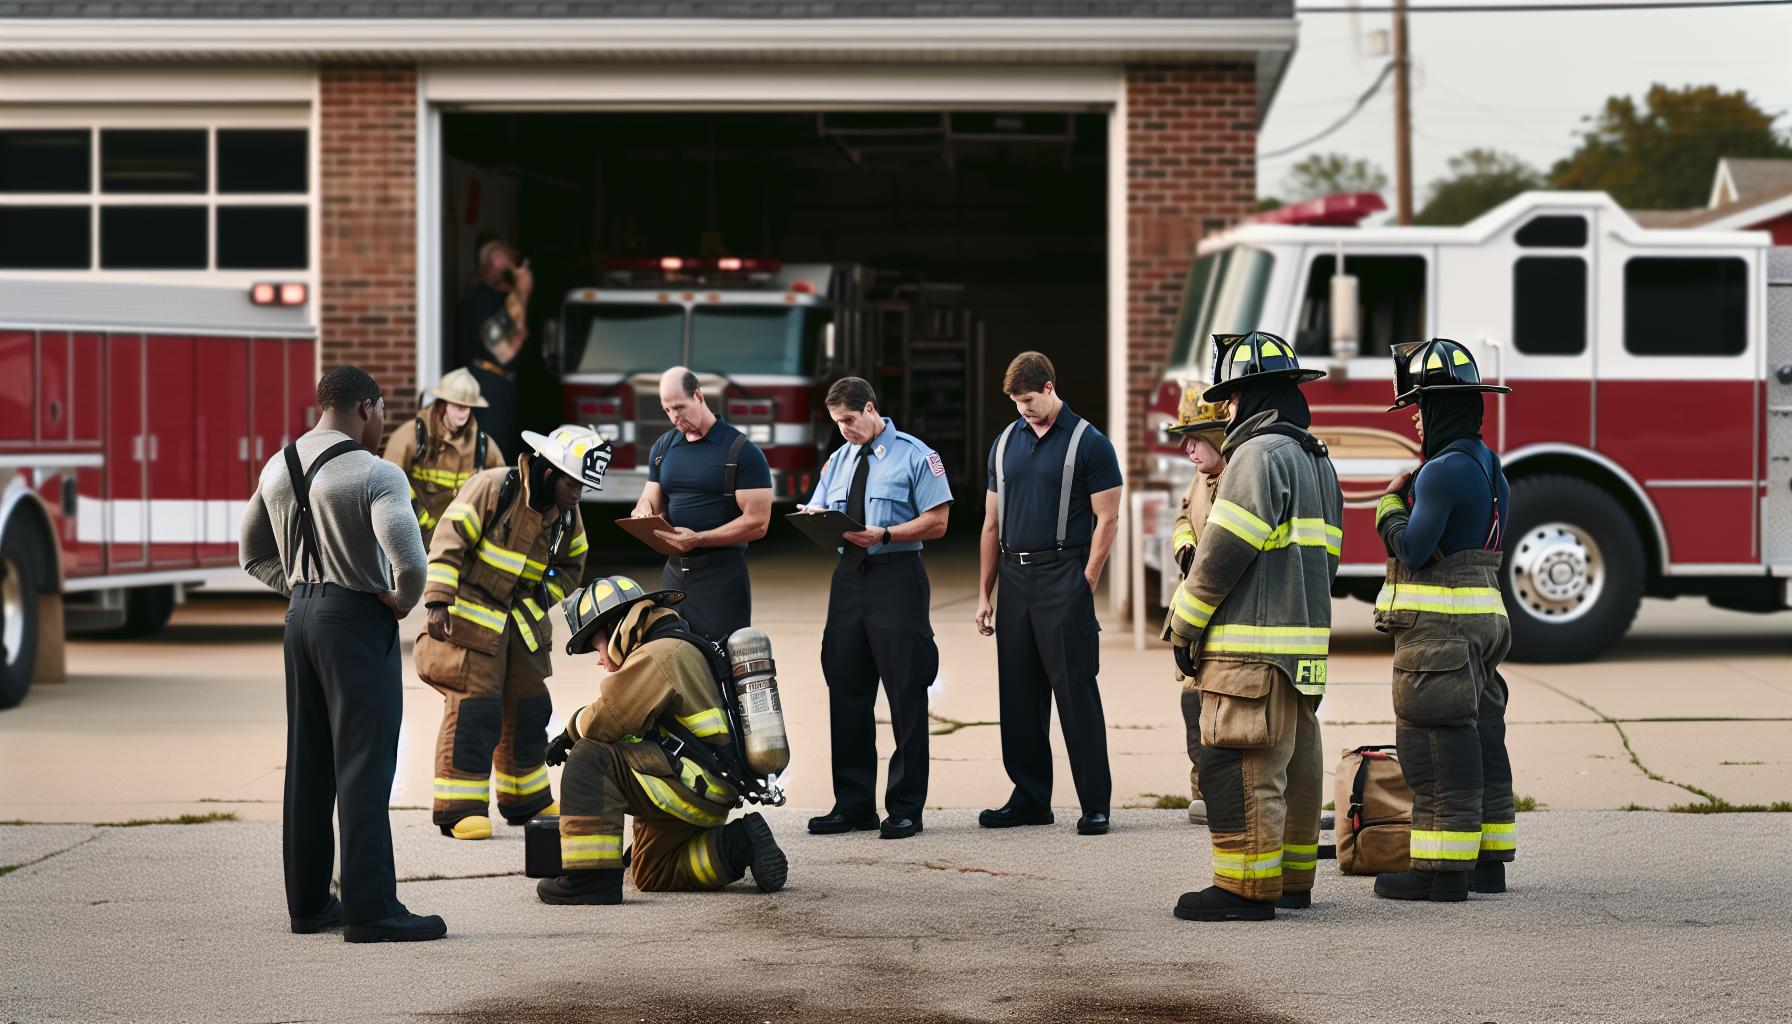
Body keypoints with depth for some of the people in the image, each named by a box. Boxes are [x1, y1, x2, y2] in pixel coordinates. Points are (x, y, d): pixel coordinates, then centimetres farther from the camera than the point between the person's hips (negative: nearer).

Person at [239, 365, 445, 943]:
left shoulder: (278, 469, 9)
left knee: (307, 766, 14)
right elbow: (408, 560, -27)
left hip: (301, 616, 8)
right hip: (356, 620, -8)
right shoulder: (375, 475, -15)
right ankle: (369, 910, -6)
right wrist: (402, 601, -8)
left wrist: (299, 588, 13)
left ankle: (308, 902, 19)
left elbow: (253, 554, 19)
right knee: (364, 767, -5)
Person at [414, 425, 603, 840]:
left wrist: (538, 603, 0)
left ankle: (526, 801, 28)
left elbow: (570, 567, 17)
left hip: (521, 622, 7)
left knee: (529, 708, 13)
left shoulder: (567, 516, 4)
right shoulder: (492, 488, -18)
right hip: (470, 616, -7)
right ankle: (459, 808, -7)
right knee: (473, 708, -12)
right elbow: (449, 541, -20)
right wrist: (439, 602, -24)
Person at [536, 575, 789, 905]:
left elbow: (604, 722, -20)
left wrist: (573, 729, 1)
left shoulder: (655, 656, -14)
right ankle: (740, 846, 13)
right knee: (651, 875, 23)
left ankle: (590, 875, -26)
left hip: (691, 787, -11)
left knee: (589, 758, -20)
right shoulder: (677, 649, 21)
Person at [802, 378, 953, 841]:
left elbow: (936, 522, -7)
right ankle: (853, 805, 15)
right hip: (848, 578, 6)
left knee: (905, 694, -4)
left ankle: (905, 808, 2)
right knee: (846, 692, 7)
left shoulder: (915, 456, -2)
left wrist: (884, 534, -19)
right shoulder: (839, 460, 18)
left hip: (896, 577, -6)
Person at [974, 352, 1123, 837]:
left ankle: (1095, 804, -1)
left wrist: (1085, 586, -11)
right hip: (1014, 579, 6)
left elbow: (1107, 520, -5)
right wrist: (984, 593, 12)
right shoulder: (1006, 443, 14)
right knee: (1018, 695, 7)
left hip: (1063, 576, -6)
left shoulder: (1089, 444, -3)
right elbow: (992, 523, 16)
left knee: (1076, 692, -5)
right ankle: (1029, 798, 16)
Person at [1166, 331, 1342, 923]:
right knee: (1293, 763, 14)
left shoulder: (1261, 454, -13)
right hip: (1305, 643, 10)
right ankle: (1292, 880, 21)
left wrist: (1184, 628, -8)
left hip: (1252, 647, -10)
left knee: (1238, 770, -7)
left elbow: (1222, 553, -17)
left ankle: (1245, 888, -7)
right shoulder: (1317, 460, 18)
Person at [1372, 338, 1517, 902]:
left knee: (1437, 749, -8)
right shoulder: (1487, 464, 16)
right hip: (1483, 617, 10)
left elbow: (1414, 549, -18)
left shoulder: (1446, 469, -16)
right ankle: (1487, 858, 17)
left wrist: (1389, 504, -3)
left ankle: (1442, 870, -7)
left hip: (1439, 623, -10)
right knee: (1479, 741, 12)